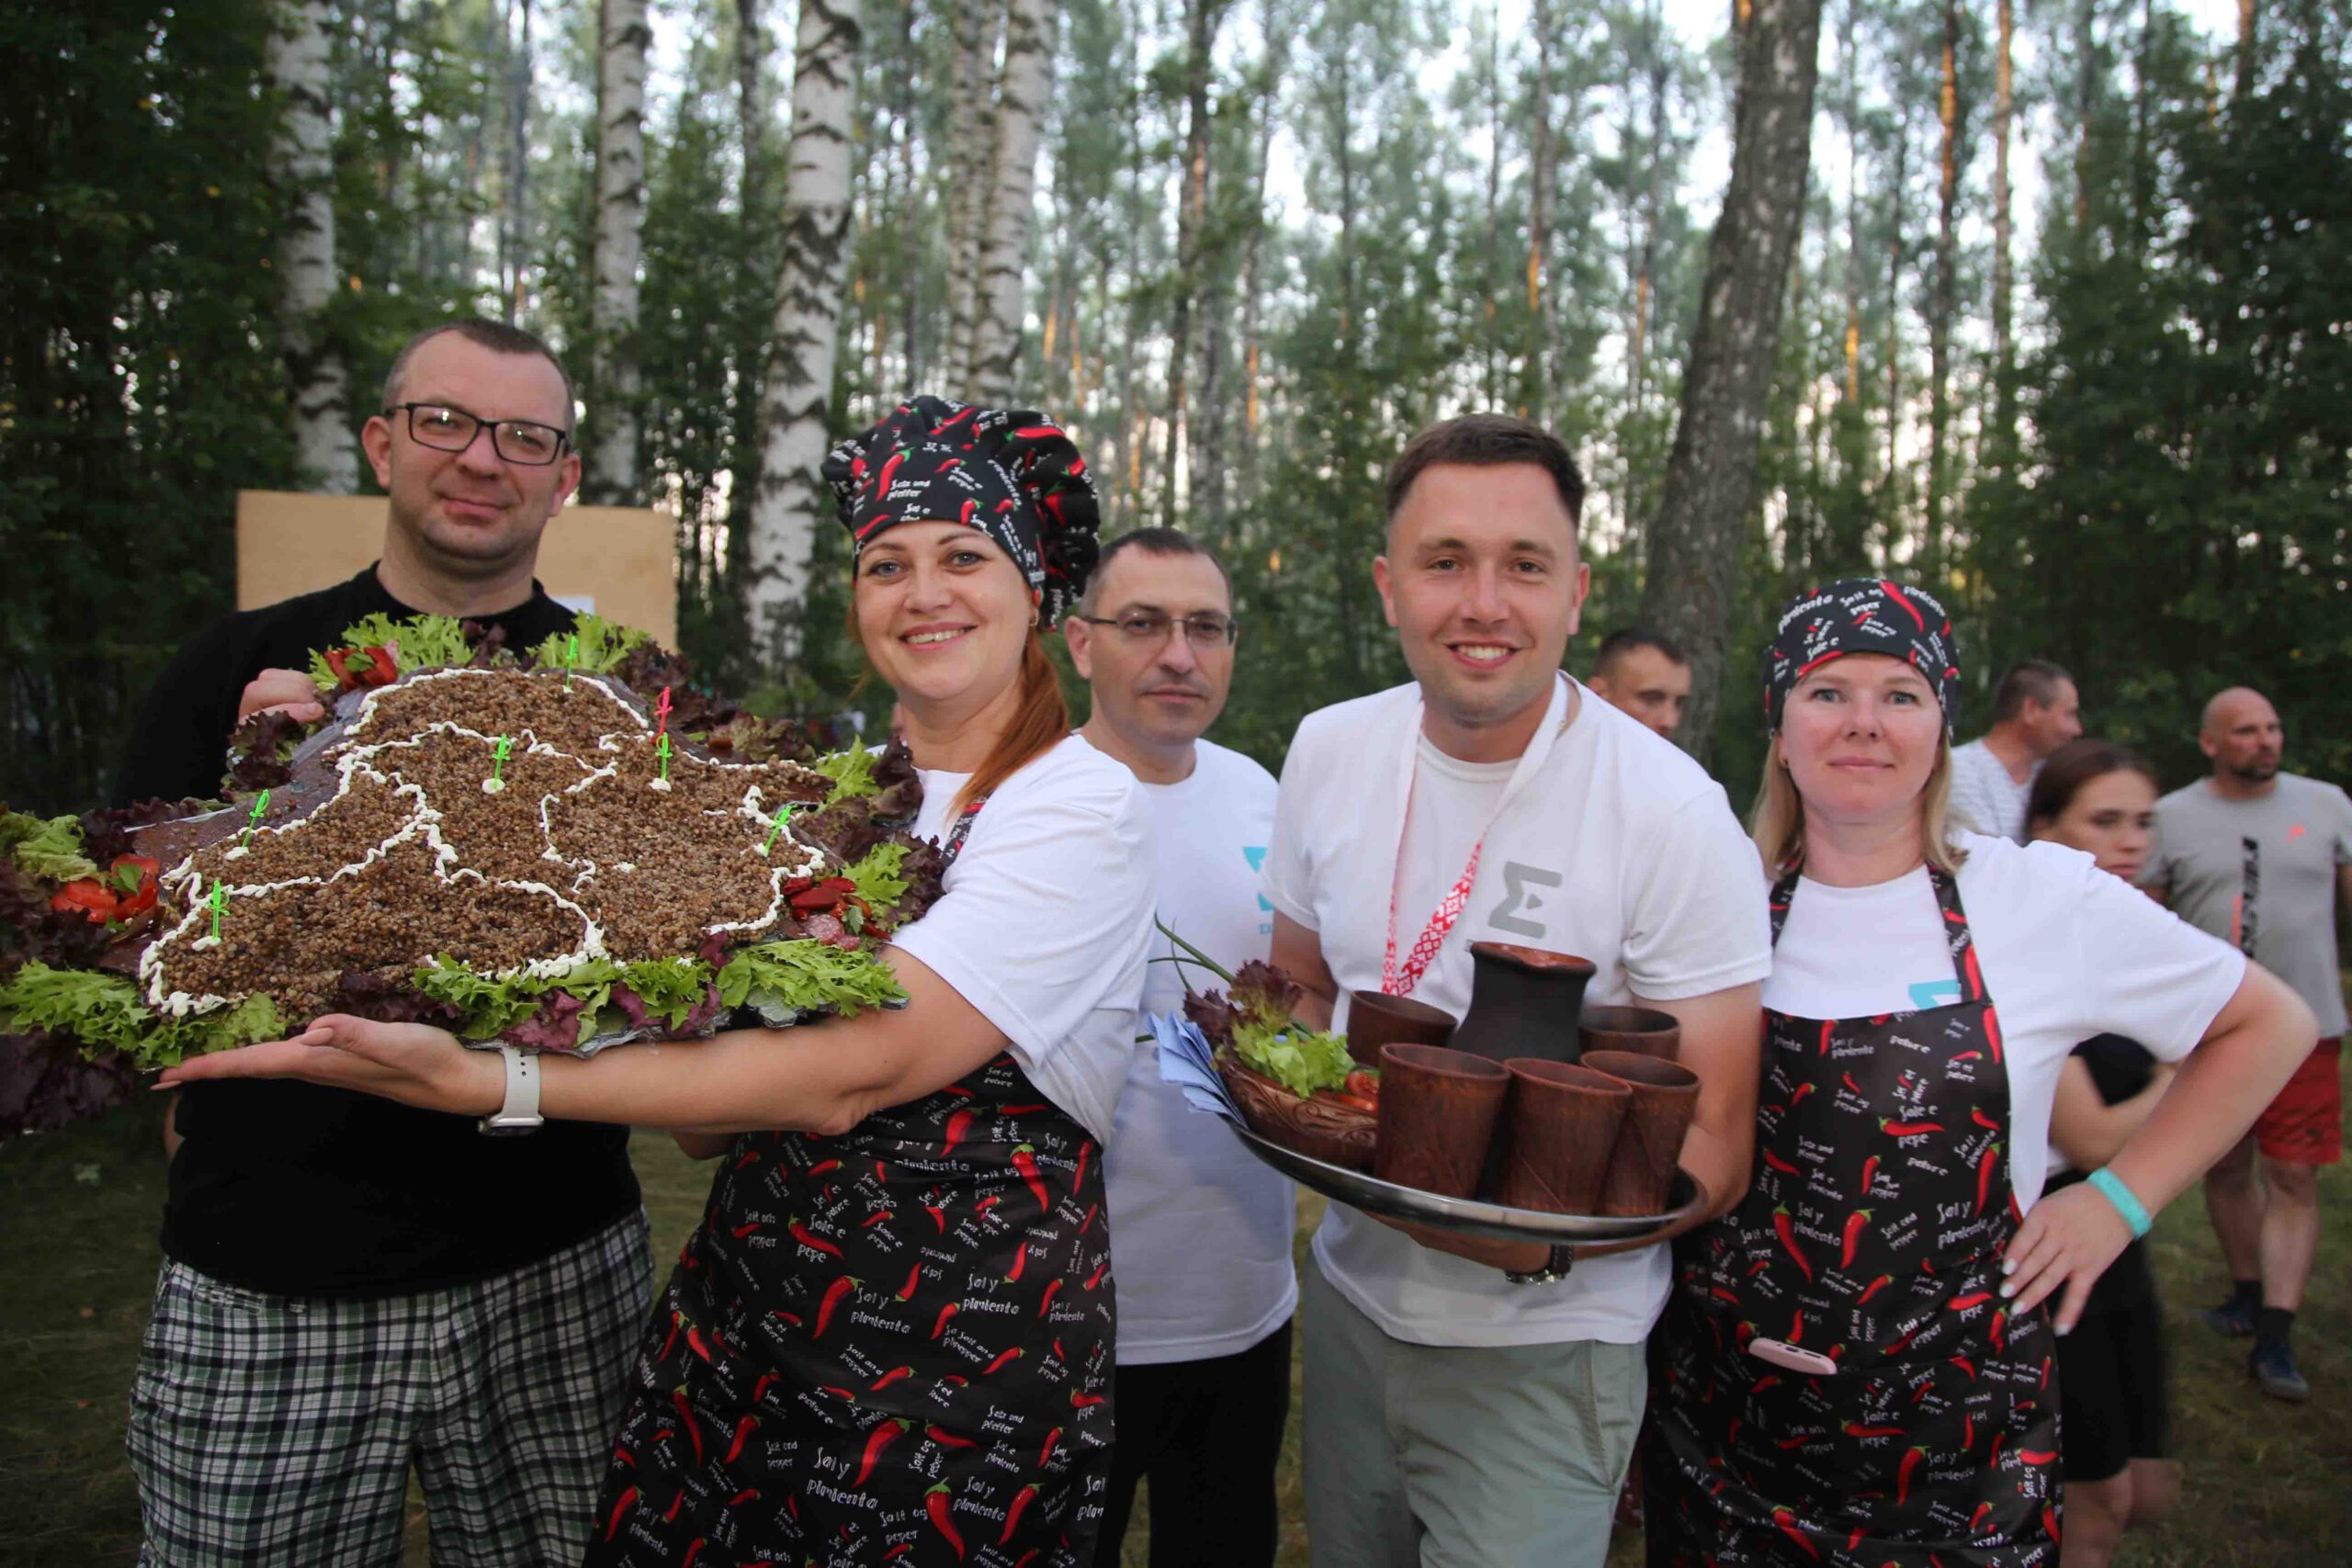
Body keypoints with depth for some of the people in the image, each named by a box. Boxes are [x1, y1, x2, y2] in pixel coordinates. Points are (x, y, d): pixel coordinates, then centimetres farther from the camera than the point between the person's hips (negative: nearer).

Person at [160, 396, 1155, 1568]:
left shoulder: (1081, 803, -13)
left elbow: (851, 1073, -25)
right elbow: (717, 1109, 4)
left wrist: (486, 1082, -26)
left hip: (964, 1360, -5)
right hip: (740, 1312, 5)